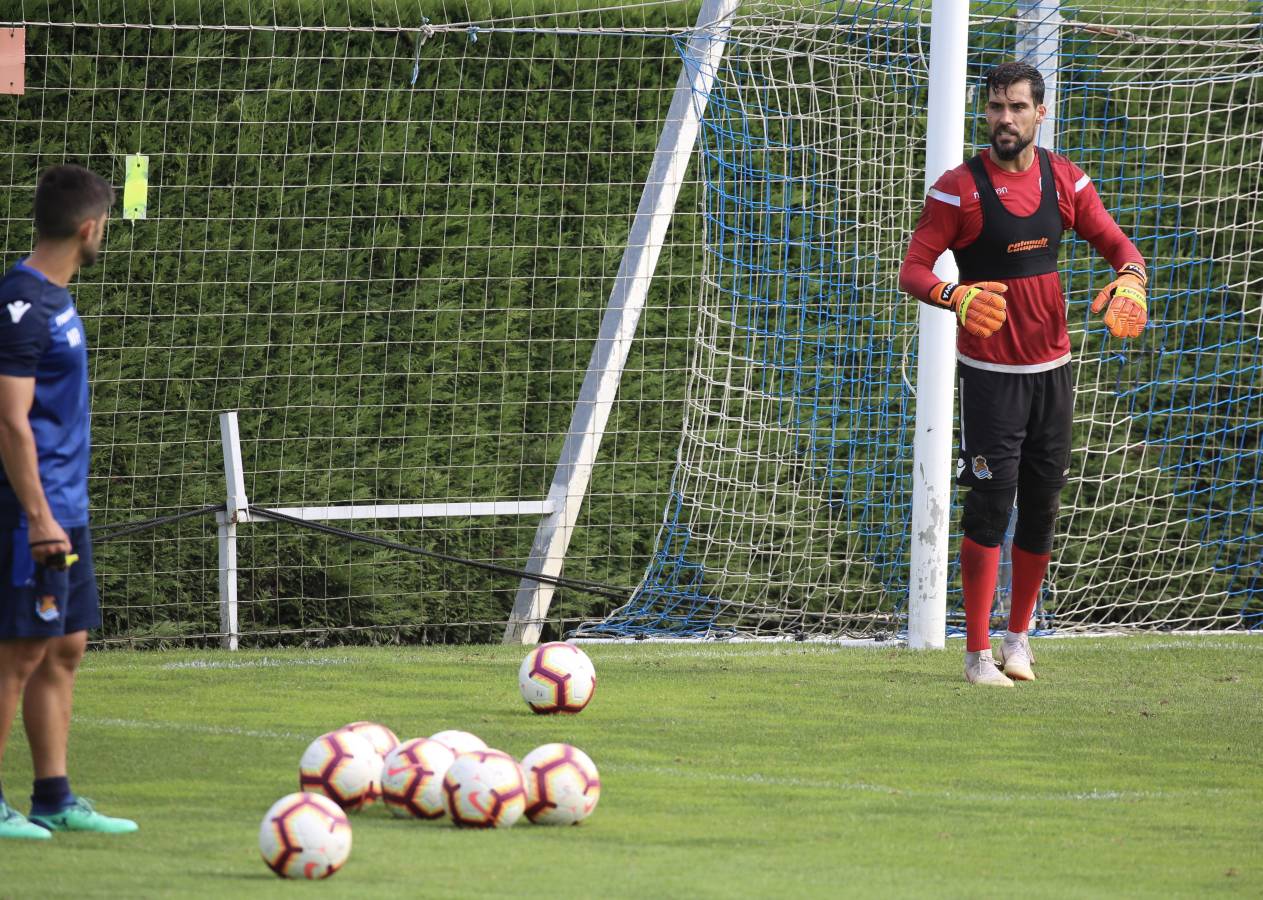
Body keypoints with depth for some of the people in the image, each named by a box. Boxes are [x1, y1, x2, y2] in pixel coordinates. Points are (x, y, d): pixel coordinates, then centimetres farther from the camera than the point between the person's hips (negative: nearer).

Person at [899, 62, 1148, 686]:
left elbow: (1114, 242, 7)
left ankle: (1018, 636, 26)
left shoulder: (1063, 179, 3)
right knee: (990, 504, -10)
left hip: (1051, 370, 5)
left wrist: (1129, 282, -17)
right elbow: (913, 270, -13)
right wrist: (957, 298, -34)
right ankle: (978, 653, -5)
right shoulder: (959, 189, -10)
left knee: (1041, 508, 10)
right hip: (988, 371, -5)